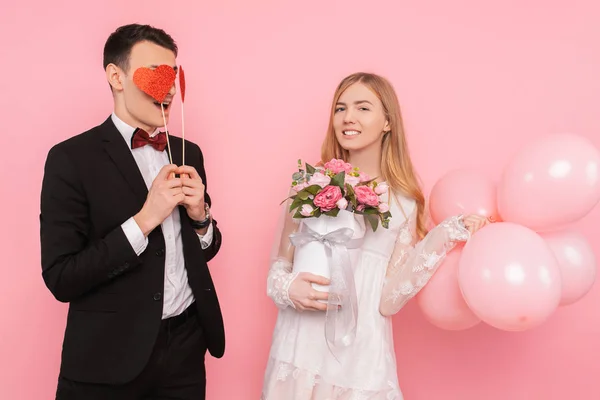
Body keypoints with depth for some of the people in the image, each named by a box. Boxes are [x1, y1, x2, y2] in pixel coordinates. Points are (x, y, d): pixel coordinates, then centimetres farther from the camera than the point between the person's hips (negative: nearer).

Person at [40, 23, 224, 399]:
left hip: (186, 347, 5)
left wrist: (200, 216, -7)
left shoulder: (188, 153, 6)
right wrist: (145, 219, -22)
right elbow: (60, 278, -15)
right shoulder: (72, 158, -11)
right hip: (110, 357, -5)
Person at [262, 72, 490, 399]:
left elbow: (388, 301, -10)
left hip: (359, 358, -1)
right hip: (297, 351, 2)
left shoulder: (403, 203, -3)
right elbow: (279, 263, 7)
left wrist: (444, 237, -14)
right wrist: (288, 288, -14)